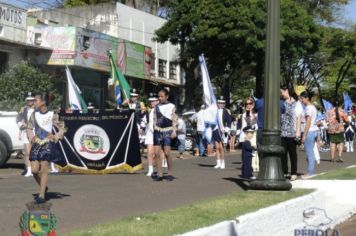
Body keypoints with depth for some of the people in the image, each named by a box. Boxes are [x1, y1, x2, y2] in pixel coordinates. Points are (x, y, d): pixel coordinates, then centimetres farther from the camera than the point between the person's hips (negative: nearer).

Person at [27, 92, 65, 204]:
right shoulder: (34, 114, 6)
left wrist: (55, 137, -8)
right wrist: (31, 137, 4)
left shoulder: (52, 115, -4)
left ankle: (42, 195, 0)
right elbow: (29, 128, 18)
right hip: (36, 144, 4)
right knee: (34, 170, -3)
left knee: (44, 169, -6)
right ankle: (43, 187, 23)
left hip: (47, 144, -4)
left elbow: (61, 128, 3)